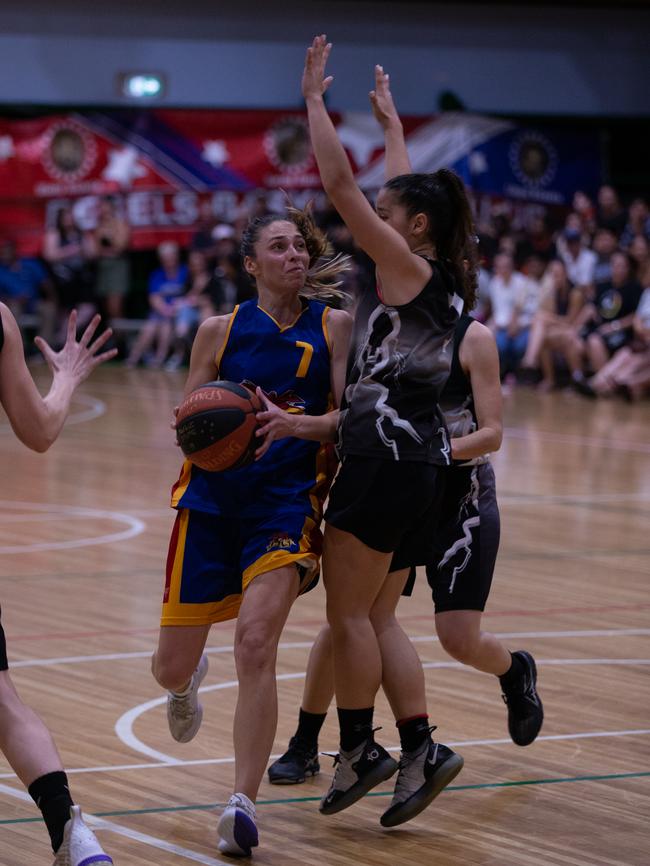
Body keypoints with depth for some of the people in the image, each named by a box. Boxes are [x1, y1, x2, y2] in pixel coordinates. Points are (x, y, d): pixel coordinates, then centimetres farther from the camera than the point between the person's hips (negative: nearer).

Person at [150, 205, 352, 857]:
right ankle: (188, 682, 45)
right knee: (171, 669, 4)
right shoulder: (220, 330, 4)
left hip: (289, 500, -2)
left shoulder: (334, 326, 3)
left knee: (255, 644, -22)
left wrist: (293, 423, -22)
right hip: (212, 499, 2)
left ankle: (243, 804, -18)